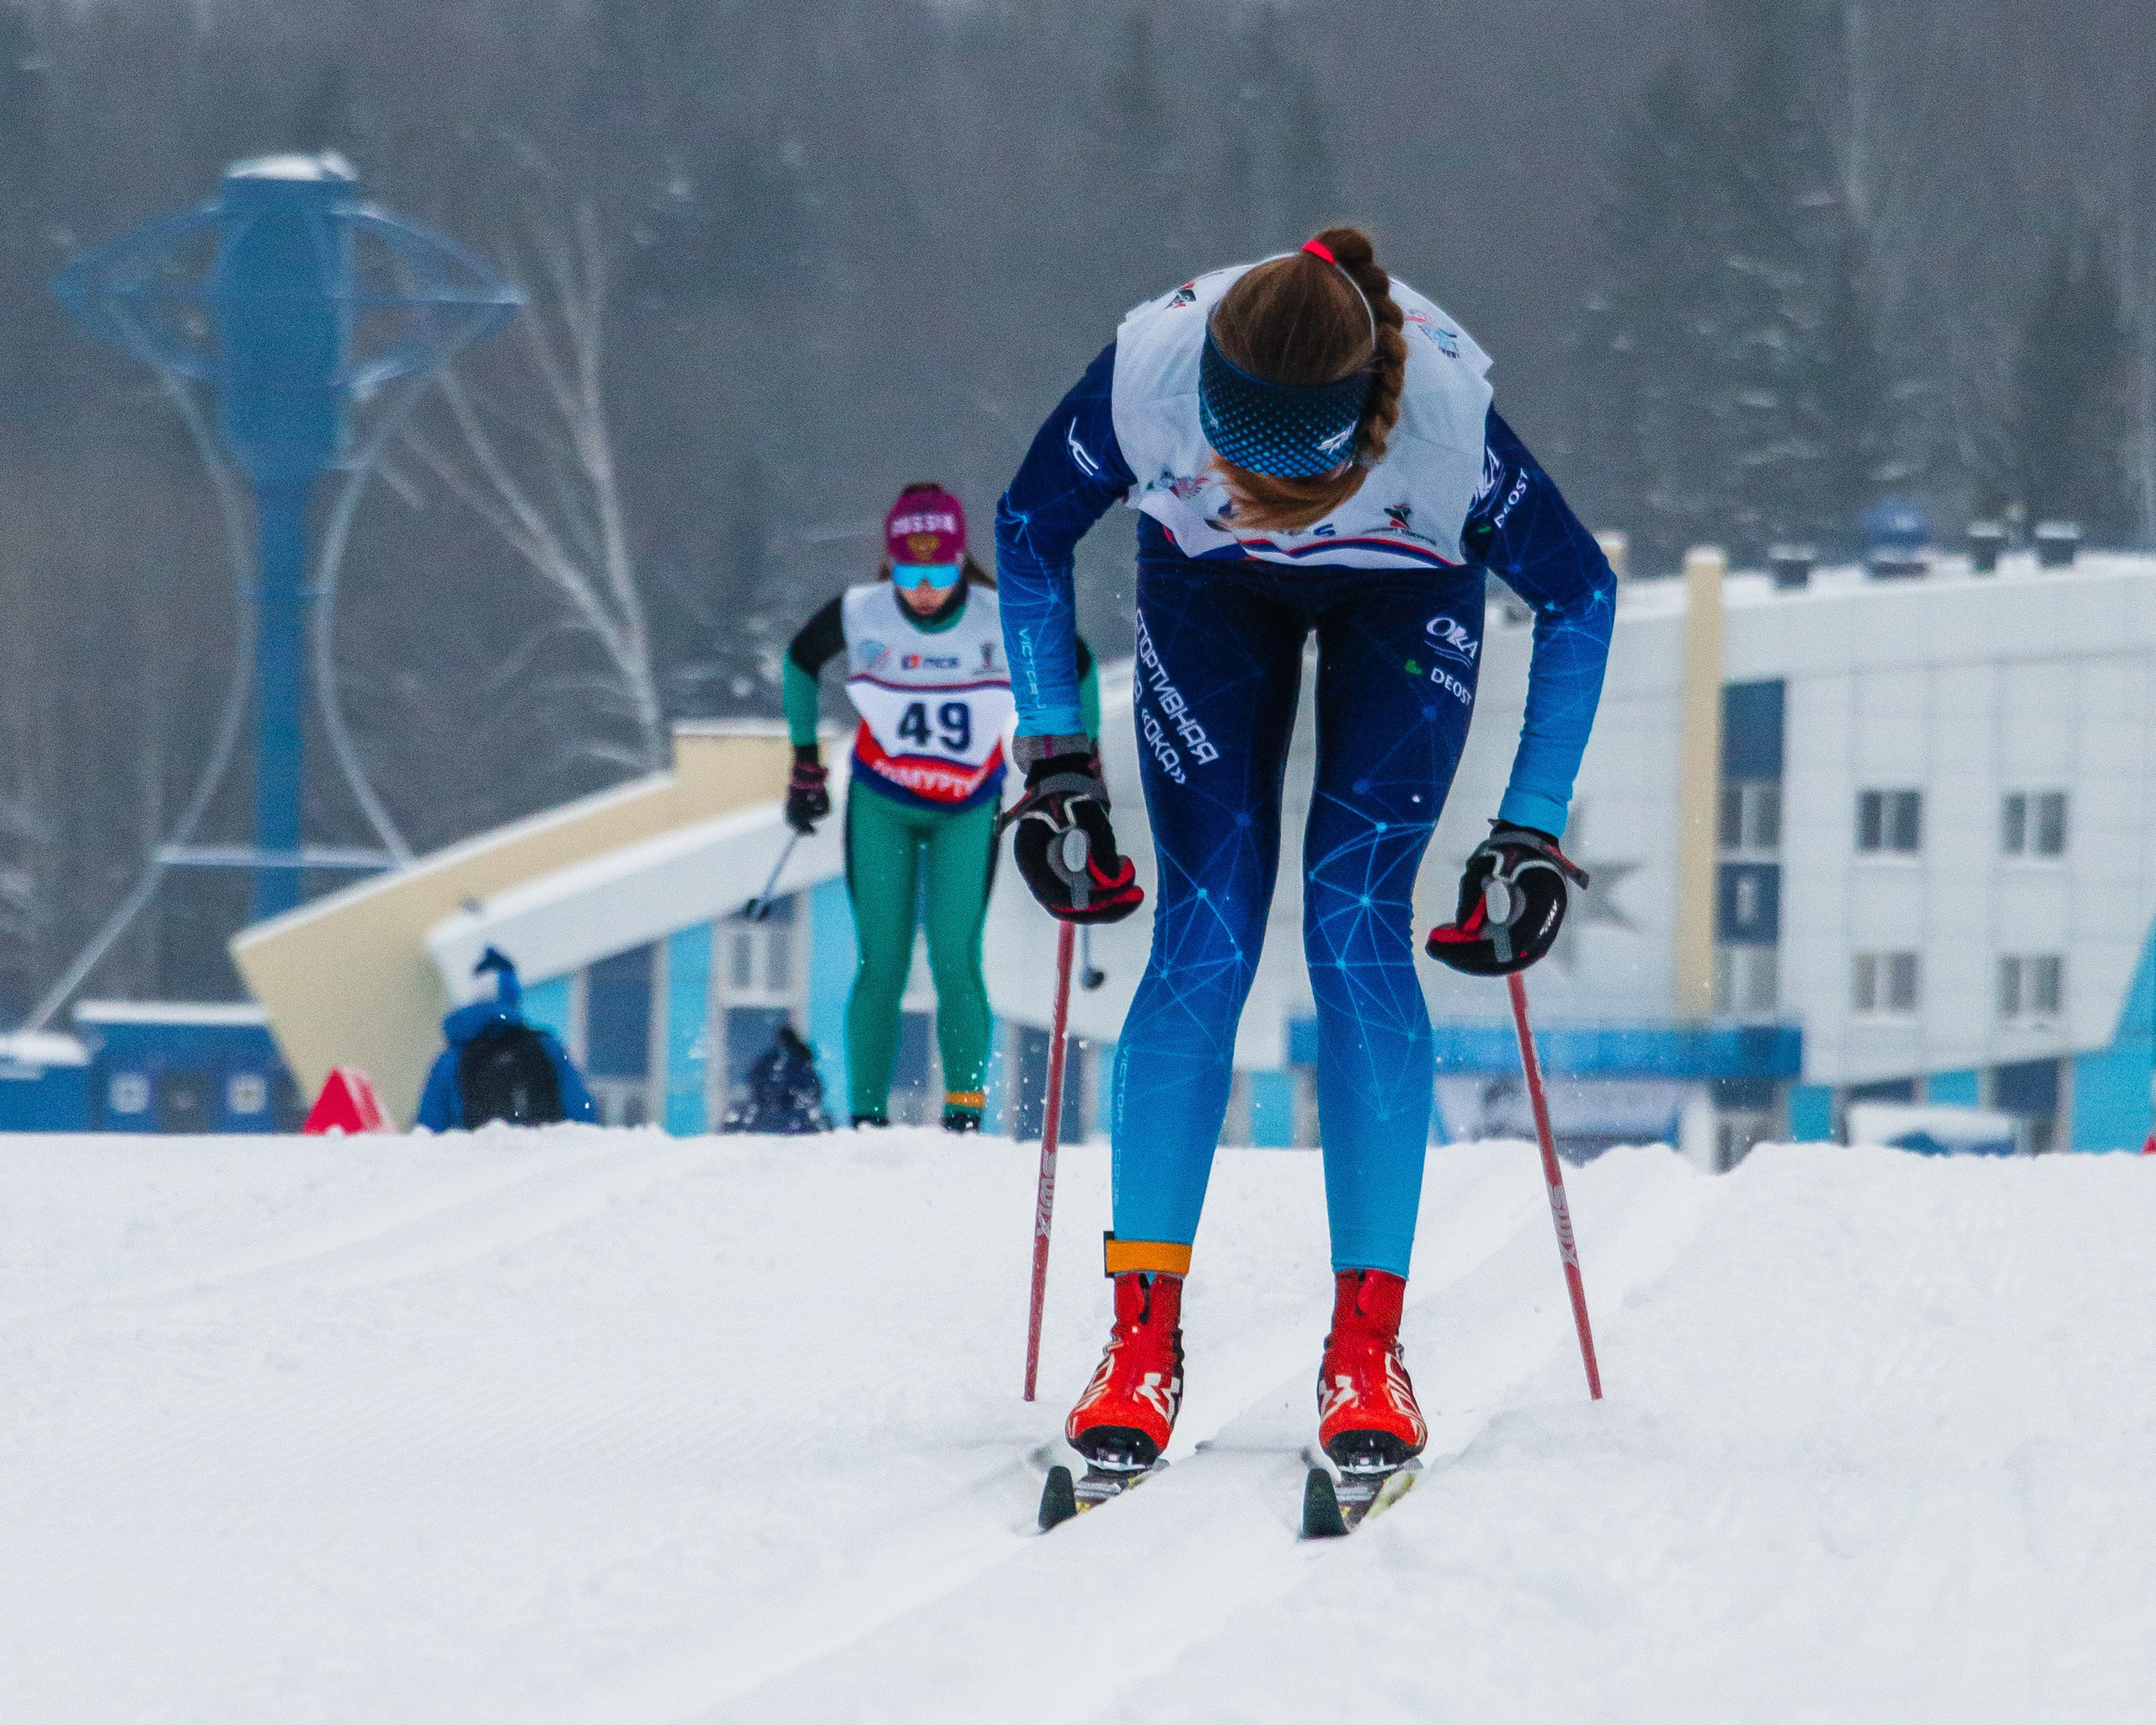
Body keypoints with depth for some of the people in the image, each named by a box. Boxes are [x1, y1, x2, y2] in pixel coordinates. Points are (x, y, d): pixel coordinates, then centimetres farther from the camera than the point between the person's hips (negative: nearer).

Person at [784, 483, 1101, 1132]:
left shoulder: (1006, 621, -20)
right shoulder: (857, 615, -17)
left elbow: (1076, 665, 0)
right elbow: (800, 659, 5)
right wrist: (805, 762, 9)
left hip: (967, 810, -1)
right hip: (881, 805, 1)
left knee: (955, 960, -13)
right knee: (881, 965, -6)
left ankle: (966, 1106, -3)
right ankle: (867, 1116, 0)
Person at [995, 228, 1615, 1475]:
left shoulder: (1442, 413, -39)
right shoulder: (1146, 373, -36)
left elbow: (1580, 592, -20)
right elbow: (1031, 534, -14)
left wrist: (1534, 833, -21)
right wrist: (1057, 762, -16)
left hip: (1406, 588, -1)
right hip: (1209, 582, 1)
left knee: (1357, 930, -15)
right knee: (1204, 944, -11)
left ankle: (1368, 1346, -11)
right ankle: (1144, 1341, -7)